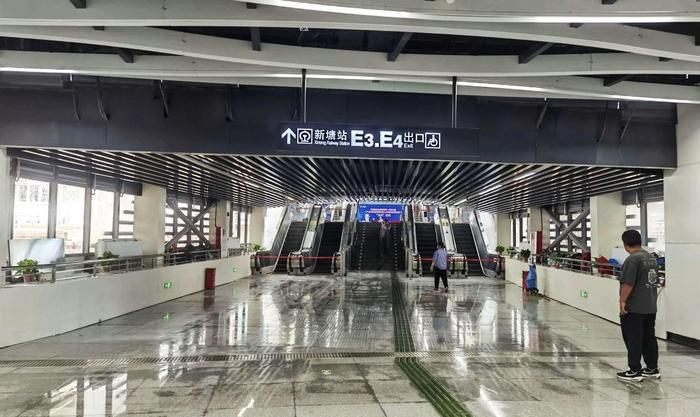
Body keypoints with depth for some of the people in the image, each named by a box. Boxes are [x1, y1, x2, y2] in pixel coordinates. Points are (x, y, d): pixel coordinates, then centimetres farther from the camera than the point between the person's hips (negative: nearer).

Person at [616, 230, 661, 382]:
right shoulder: (652, 258, 10)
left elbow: (628, 284, -22)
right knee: (649, 338, 16)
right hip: (651, 307, 9)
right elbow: (655, 282, 17)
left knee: (633, 340, -1)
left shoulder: (633, 259, -18)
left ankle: (634, 371, 4)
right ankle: (653, 369, 23)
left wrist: (622, 301, -15)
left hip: (634, 308, -9)